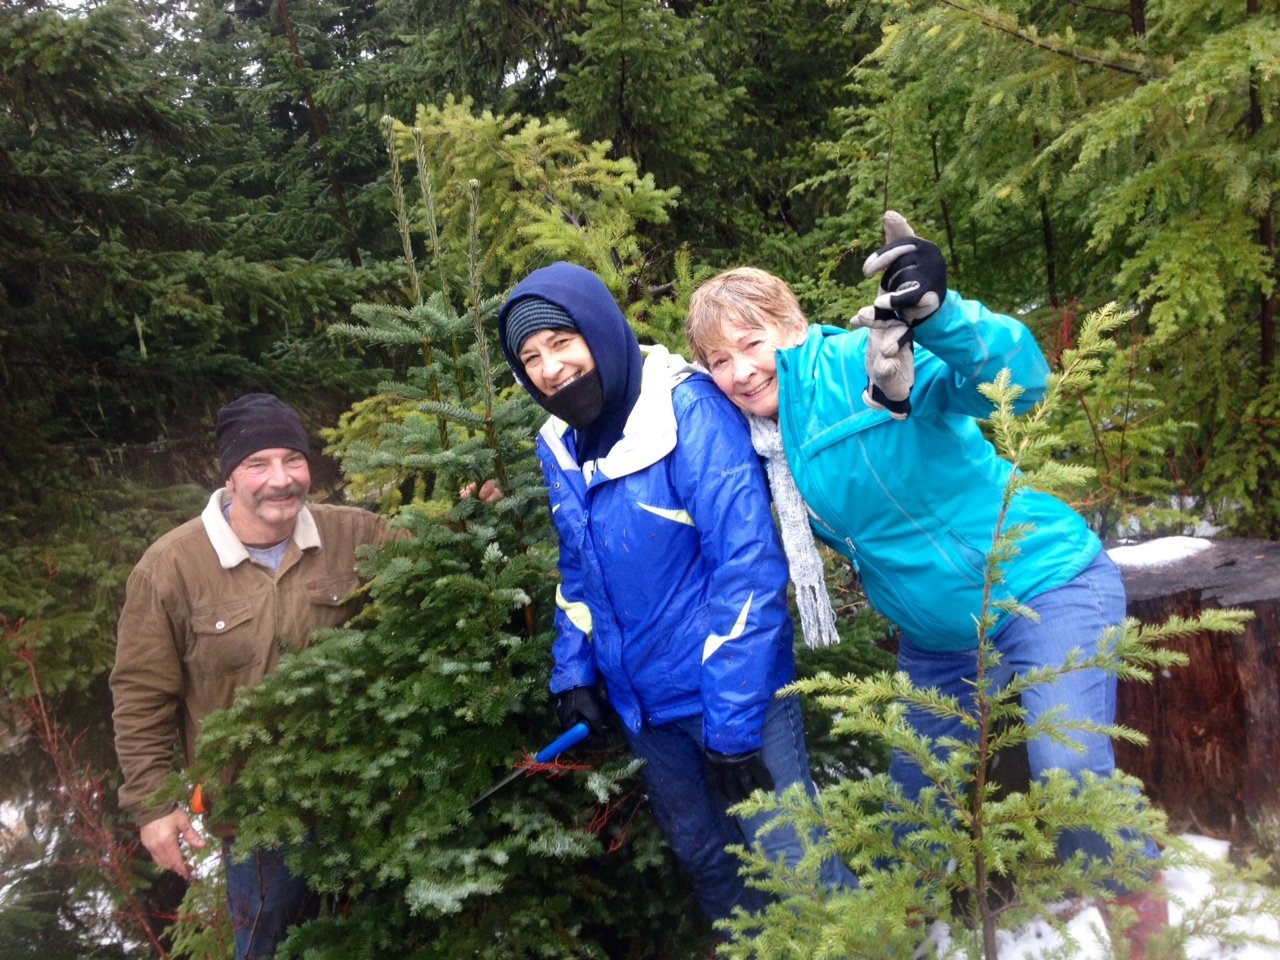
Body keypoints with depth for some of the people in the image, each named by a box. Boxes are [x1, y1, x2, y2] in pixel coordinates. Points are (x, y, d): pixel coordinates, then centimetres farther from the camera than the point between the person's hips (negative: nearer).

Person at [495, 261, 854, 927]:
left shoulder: (689, 409, -19)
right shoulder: (557, 446, 2)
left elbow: (747, 563, -23)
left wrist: (733, 721, -23)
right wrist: (573, 670, 7)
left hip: (735, 691, -7)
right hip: (643, 705, 7)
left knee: (793, 856, -1)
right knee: (704, 859, 19)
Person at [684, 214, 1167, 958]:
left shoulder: (862, 361, -20)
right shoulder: (758, 444, 1)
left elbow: (1016, 379, -34)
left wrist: (938, 314, -51)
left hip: (1043, 584, -7)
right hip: (938, 637, 7)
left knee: (1070, 769, -24)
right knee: (915, 793, 17)